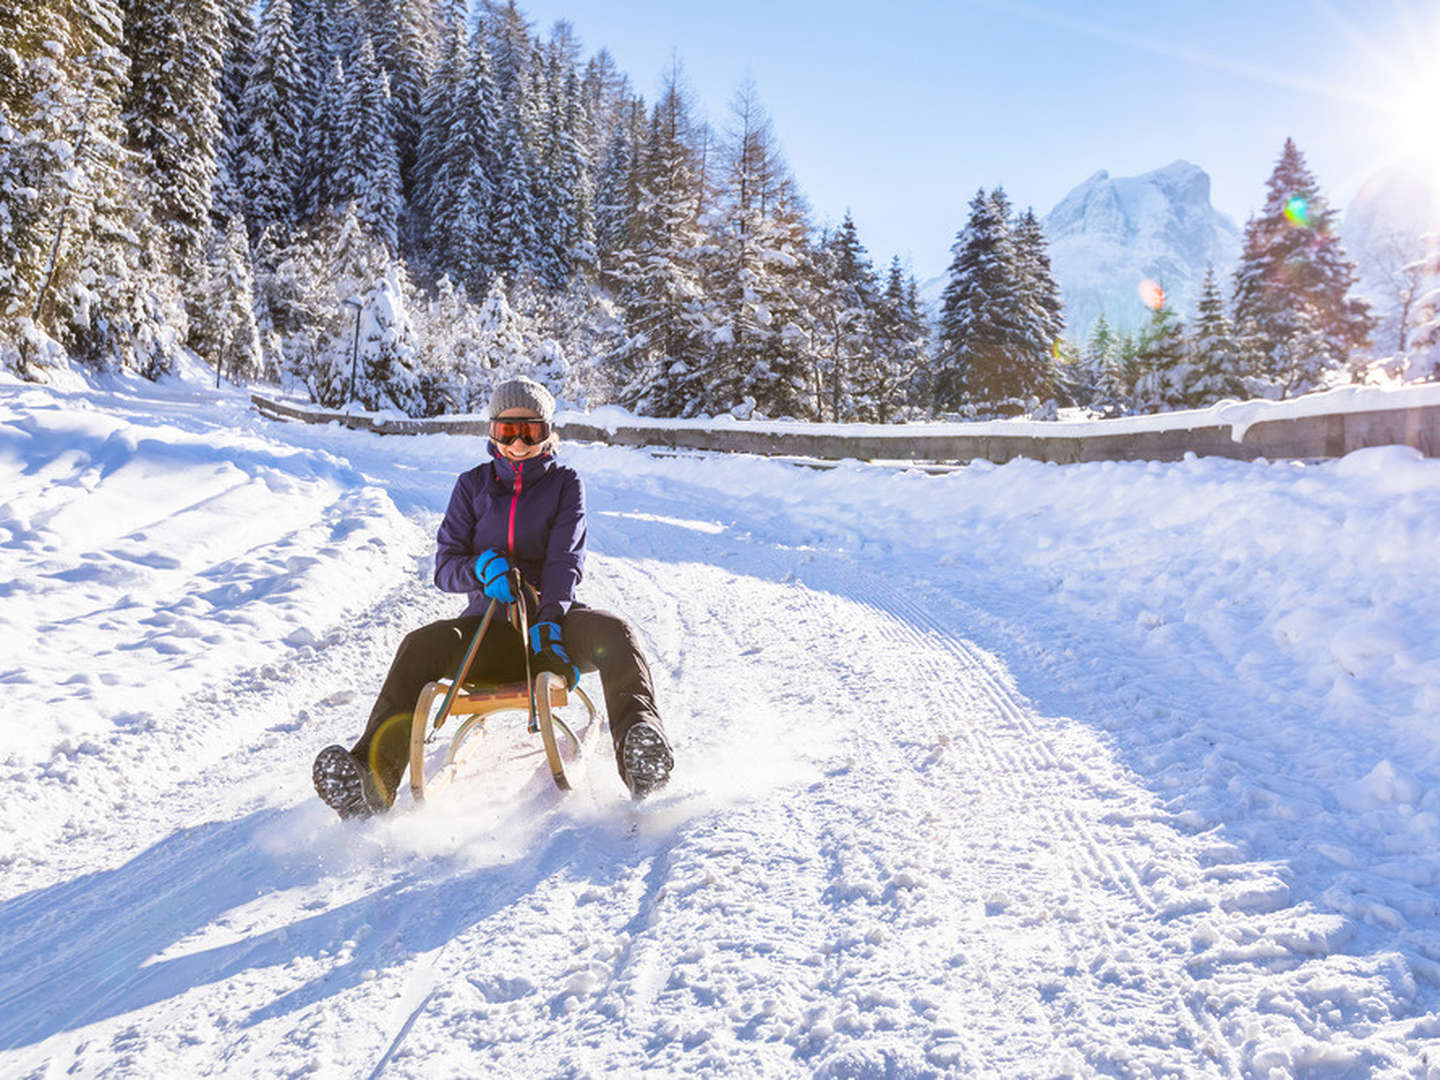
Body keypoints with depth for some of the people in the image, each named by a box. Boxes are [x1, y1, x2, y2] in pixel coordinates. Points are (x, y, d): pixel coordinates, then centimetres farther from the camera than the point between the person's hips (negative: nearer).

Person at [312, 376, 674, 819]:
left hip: (550, 621, -1)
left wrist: (549, 622, -24)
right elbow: (445, 566, 7)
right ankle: (372, 777, -40)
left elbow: (566, 560, -6)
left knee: (612, 632, -33)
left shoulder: (564, 483, 8)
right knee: (421, 645, -29)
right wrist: (481, 568, -18)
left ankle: (640, 753, -52)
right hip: (489, 625, 1)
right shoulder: (473, 485, 13)